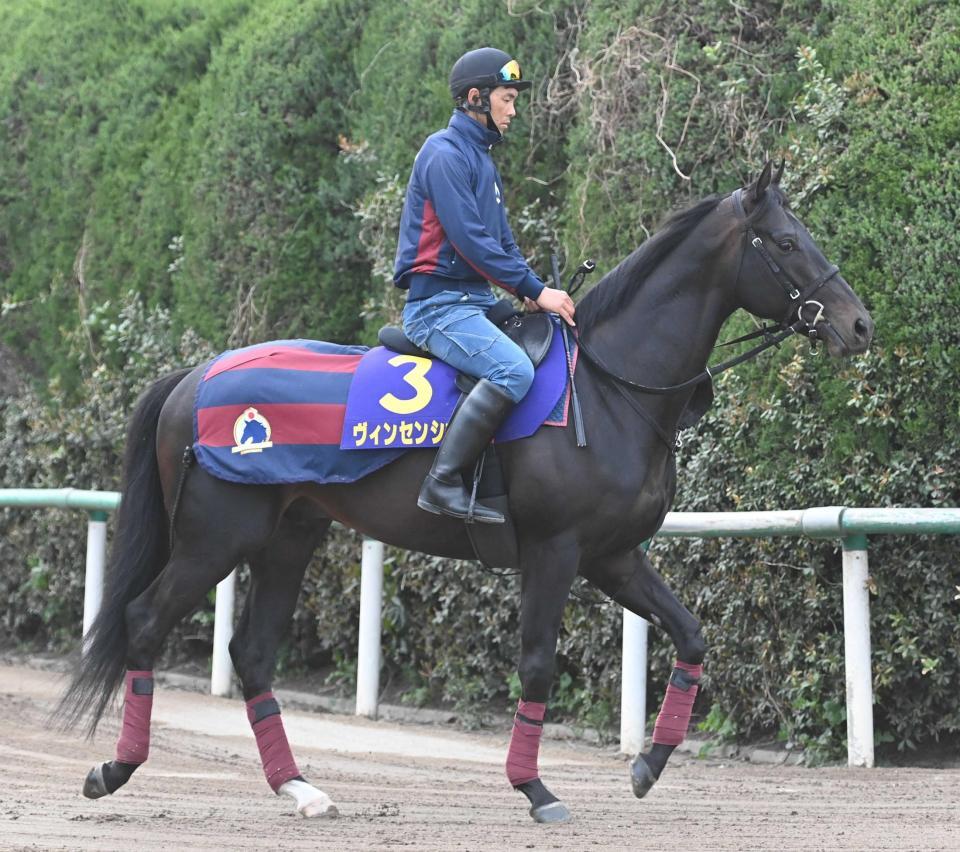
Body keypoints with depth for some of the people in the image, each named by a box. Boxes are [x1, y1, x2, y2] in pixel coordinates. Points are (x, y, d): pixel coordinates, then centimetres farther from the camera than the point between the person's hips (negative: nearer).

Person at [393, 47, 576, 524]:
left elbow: (502, 240, 22)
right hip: (440, 303, -10)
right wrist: (535, 290, -16)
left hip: (476, 302, 10)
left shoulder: (481, 159, 20)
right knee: (514, 369, -31)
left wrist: (532, 293, 4)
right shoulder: (446, 154, -10)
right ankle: (443, 484, -31)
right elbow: (469, 240, -19)